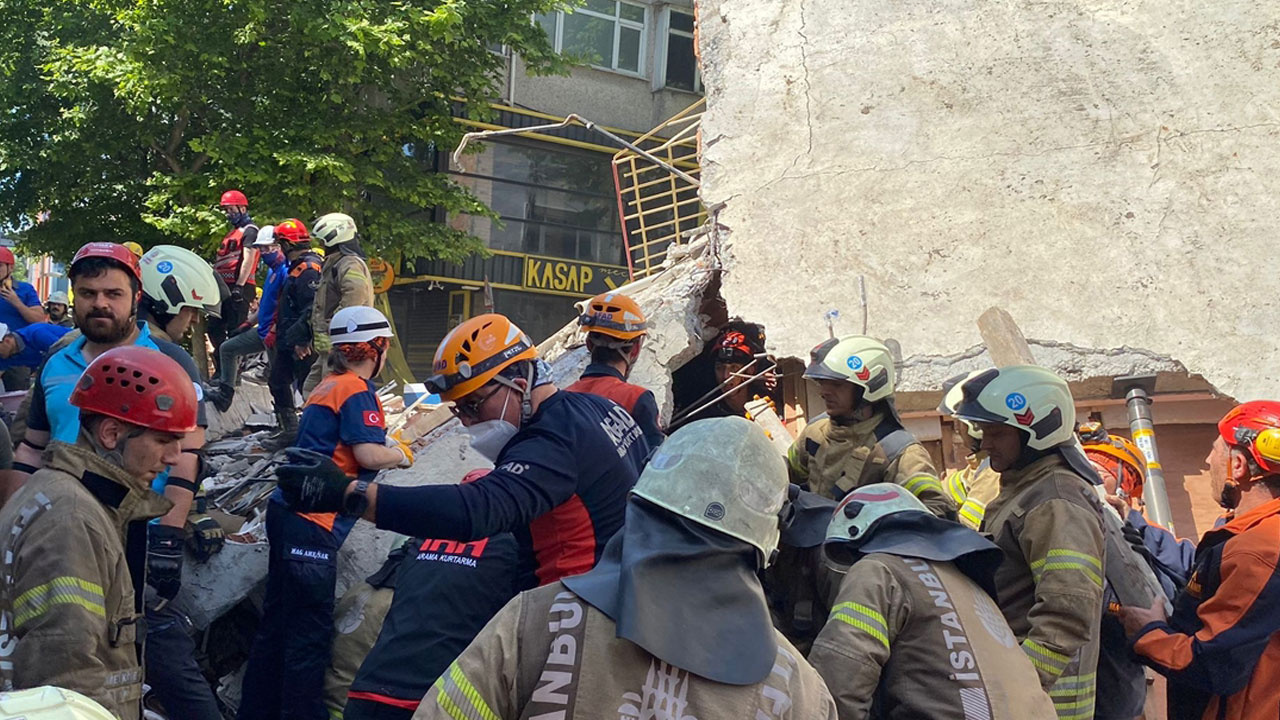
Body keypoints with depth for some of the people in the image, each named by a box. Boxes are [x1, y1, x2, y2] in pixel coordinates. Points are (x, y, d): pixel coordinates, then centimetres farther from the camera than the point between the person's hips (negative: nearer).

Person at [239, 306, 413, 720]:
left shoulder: (329, 386, 16)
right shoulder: (356, 388, -11)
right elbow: (369, 455, -19)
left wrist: (387, 444, 14)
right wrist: (402, 454, -1)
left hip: (289, 511, 10)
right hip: (312, 522, -10)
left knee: (278, 620, 17)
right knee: (311, 632, -3)